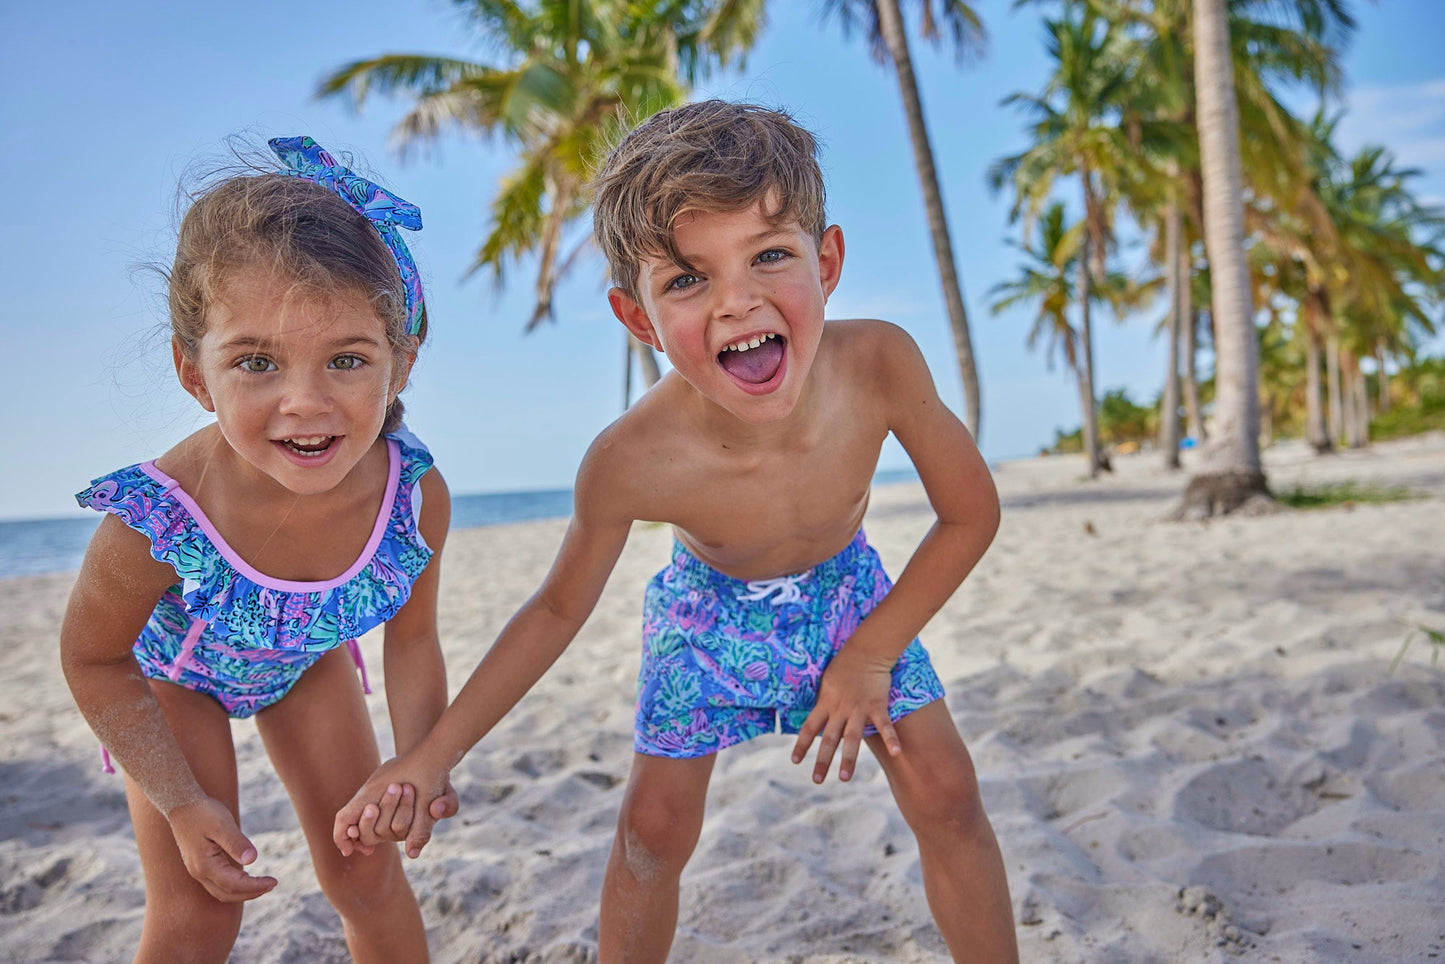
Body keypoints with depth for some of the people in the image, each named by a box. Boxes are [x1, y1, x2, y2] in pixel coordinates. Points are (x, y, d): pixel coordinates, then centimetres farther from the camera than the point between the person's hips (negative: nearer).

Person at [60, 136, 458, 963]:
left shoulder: (417, 498, -33)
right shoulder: (152, 525, -41)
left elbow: (412, 639, -12)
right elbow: (94, 660, -19)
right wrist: (183, 804, -17)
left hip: (308, 659, 3)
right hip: (173, 674, -2)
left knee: (367, 874, 9)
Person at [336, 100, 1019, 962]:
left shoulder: (879, 363, -36)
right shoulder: (631, 462, -36)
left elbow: (971, 514, -17)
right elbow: (560, 608, -16)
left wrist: (870, 656, -17)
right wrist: (432, 757, -16)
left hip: (847, 594, 1)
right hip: (711, 615, -1)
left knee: (947, 795, 0)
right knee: (654, 829, 3)